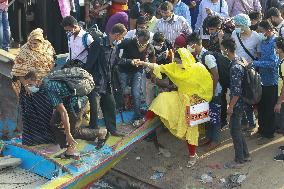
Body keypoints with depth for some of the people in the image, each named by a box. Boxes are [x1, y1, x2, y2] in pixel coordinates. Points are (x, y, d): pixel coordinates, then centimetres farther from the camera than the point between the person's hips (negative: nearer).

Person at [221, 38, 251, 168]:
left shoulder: (235, 67, -26)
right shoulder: (240, 61, 5)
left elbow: (237, 91, -25)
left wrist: (231, 106, -16)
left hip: (237, 104, -9)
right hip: (241, 103, 9)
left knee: (235, 131, 2)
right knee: (237, 129, 19)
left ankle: (239, 160, 14)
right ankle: (245, 155, 30)